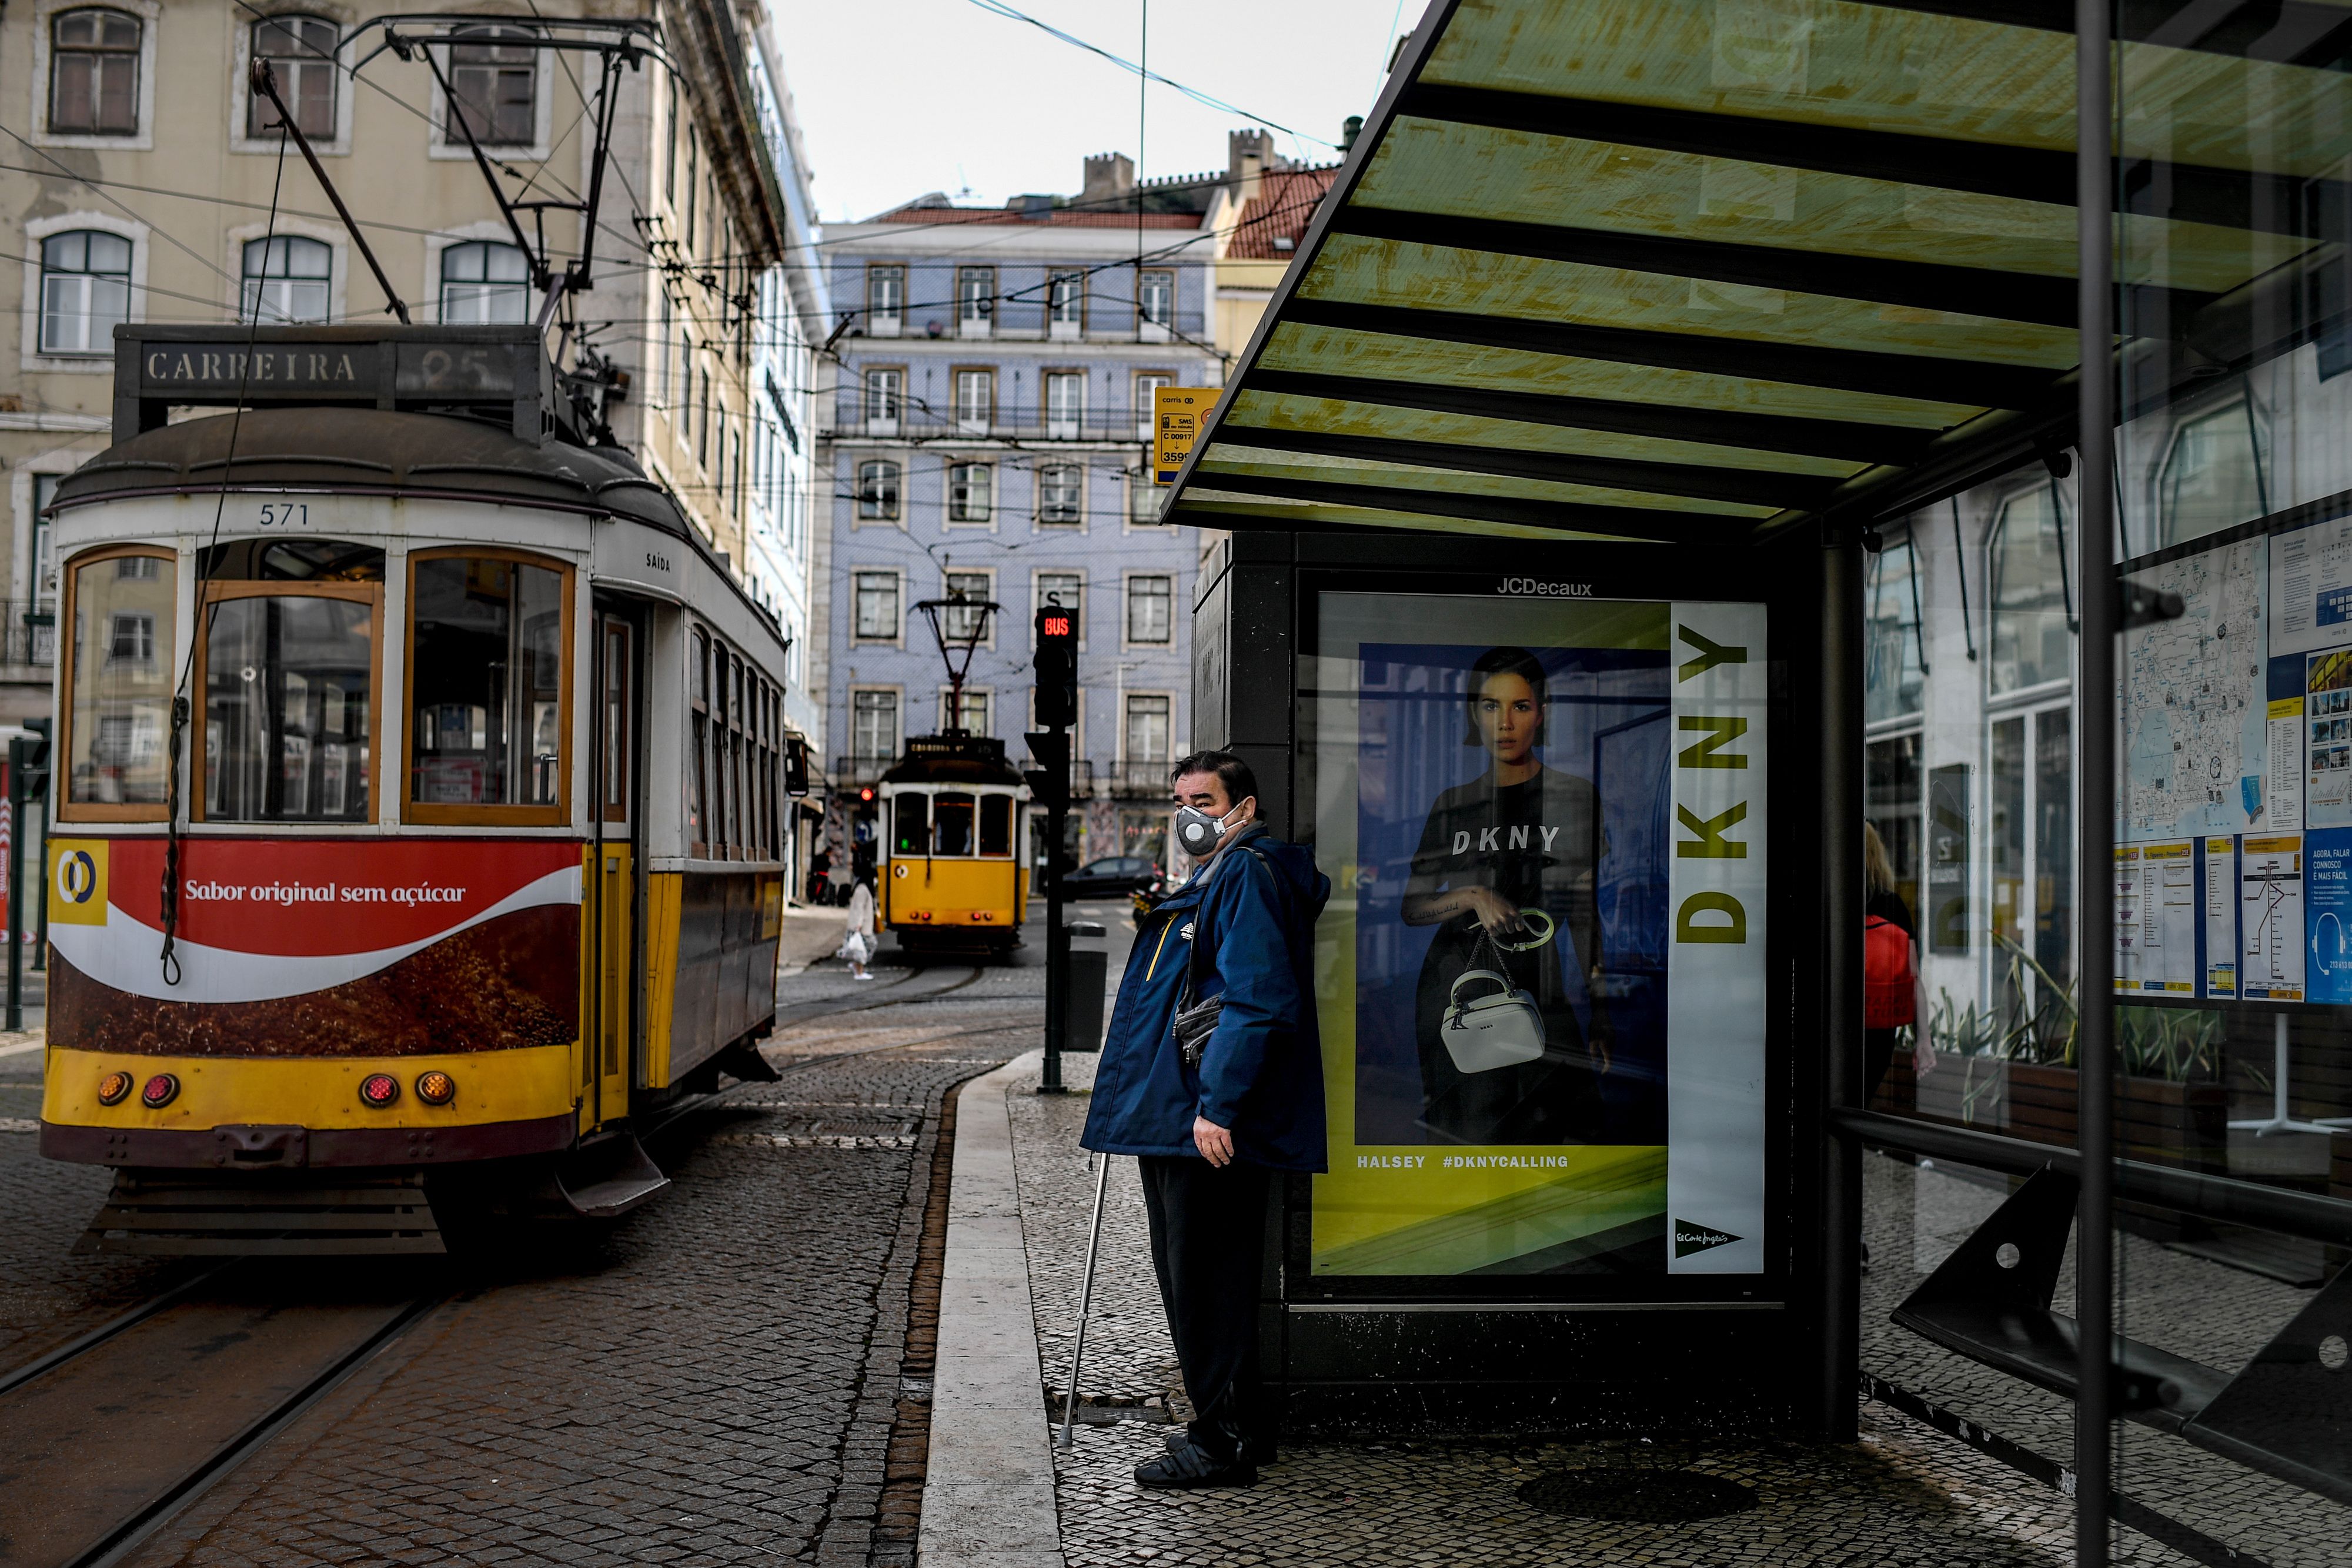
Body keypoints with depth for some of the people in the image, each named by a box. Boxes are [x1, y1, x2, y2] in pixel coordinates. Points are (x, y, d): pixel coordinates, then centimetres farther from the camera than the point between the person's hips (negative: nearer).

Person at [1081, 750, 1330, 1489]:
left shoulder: (1249, 874, -12)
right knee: (1197, 1277, 16)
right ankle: (1235, 1423, 26)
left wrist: (1215, 1105, -25)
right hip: (1176, 1118, 11)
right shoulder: (1213, 880, 22)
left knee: (1206, 1281, -5)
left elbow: (1255, 1002, -22)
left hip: (1210, 1126, -11)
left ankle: (1224, 1442, 3)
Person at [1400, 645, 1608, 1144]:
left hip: (1541, 995, -2)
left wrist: (1596, 1012, 3)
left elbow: (1583, 911, 7)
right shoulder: (1453, 804, 10)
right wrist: (1473, 897, -10)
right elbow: (1411, 906, 9)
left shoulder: (1575, 796, 5)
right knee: (1462, 1139, -2)